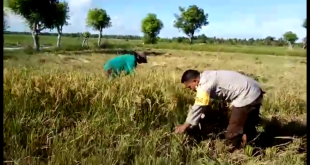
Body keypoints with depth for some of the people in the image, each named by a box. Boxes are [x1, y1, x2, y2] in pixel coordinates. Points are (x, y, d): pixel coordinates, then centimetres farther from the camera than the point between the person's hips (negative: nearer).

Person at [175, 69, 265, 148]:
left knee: (232, 134, 0)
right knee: (248, 127, 26)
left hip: (246, 97, -11)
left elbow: (198, 107, -13)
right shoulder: (207, 76, 12)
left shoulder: (205, 85, -19)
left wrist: (186, 125, -2)